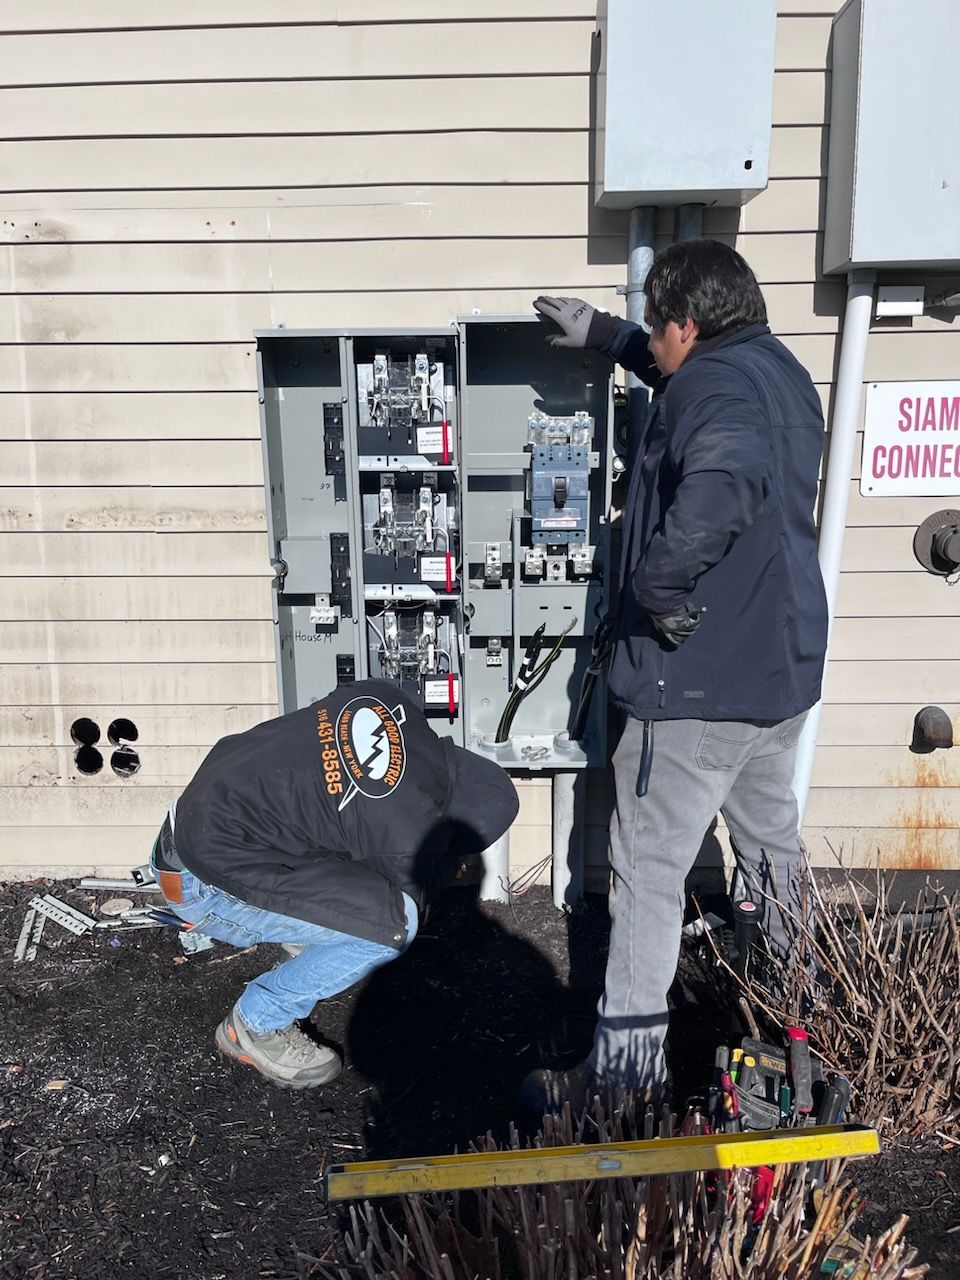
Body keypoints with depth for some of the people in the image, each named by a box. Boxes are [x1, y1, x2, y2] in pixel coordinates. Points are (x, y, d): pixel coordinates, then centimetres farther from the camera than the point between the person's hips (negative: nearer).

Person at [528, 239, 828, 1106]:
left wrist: (658, 588, -28)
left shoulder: (717, 387, -18)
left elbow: (722, 485, -40)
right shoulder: (777, 371, 12)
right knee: (772, 838, 27)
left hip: (699, 679, -10)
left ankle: (629, 1059, 13)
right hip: (782, 669, 10)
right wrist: (601, 333, 33)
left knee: (649, 870, 1)